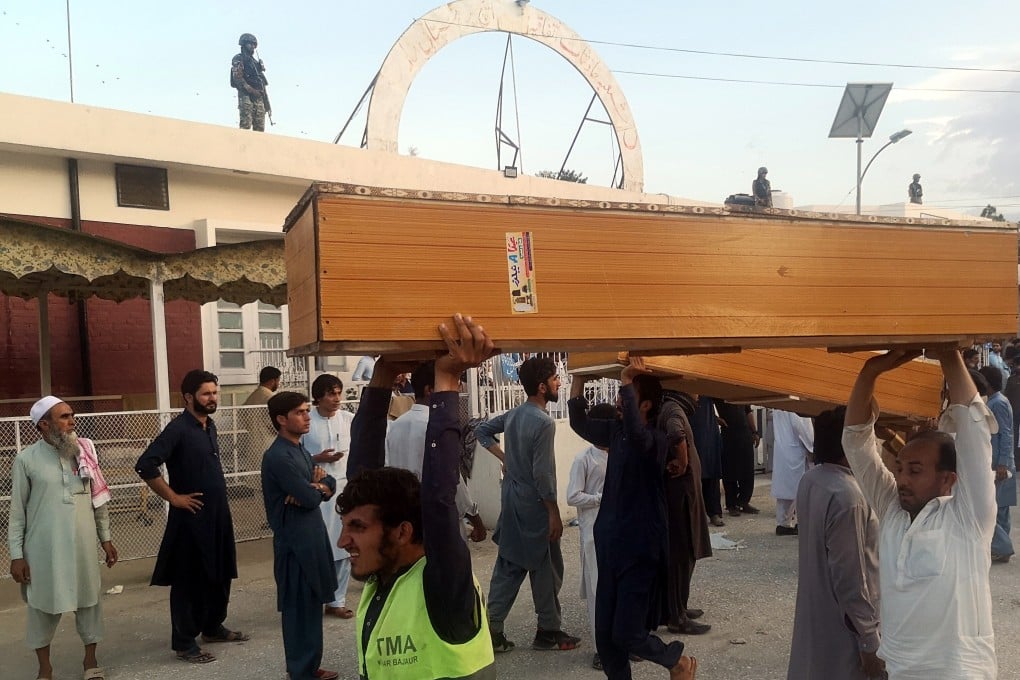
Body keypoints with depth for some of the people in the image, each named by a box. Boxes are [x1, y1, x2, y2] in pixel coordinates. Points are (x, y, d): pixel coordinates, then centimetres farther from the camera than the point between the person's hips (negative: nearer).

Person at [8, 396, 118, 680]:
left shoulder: (84, 452, 2)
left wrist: (105, 538, 9)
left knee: (89, 601, 10)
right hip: (43, 548, -2)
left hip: (83, 544, 2)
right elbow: (17, 511, -2)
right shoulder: (26, 459, -6)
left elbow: (99, 499, 8)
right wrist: (16, 555, -4)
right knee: (43, 606, 10)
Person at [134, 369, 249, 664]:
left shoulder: (209, 426, 9)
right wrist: (174, 497, -18)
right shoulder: (178, 428, -16)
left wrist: (219, 500, 15)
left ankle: (213, 627, 34)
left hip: (218, 514, 8)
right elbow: (145, 465, -24)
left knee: (219, 575, 17)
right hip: (191, 517, -8)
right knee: (189, 579, 3)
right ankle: (184, 642, 15)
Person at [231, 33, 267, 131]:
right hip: (246, 95, -7)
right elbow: (237, 78, -10)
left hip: (259, 97, 7)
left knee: (260, 127, 0)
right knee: (246, 124, -16)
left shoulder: (256, 61, 25)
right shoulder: (238, 59, 2)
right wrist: (251, 90, -19)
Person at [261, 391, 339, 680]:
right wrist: (318, 486, 0)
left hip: (311, 536, 9)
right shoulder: (278, 456, -18)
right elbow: (309, 498, -22)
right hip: (295, 541, -9)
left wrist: (316, 487, -12)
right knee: (299, 607, 1)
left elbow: (330, 484, 9)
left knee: (311, 605, 16)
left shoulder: (301, 450, 12)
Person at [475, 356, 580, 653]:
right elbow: (542, 474, -22)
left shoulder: (514, 414, 5)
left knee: (508, 566, 13)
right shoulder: (543, 422, -20)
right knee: (546, 570, 6)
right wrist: (554, 513, -15)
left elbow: (482, 430, 18)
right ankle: (548, 631, 18)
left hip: (512, 500, 8)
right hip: (534, 505, -8)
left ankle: (492, 629, 15)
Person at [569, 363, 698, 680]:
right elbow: (579, 423, 13)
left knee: (626, 635, -2)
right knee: (605, 635, 10)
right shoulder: (616, 431, 5)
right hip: (611, 548, 7)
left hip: (640, 552, -7)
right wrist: (579, 380, 3)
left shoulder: (655, 440, -17)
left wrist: (625, 381, -34)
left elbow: (636, 432, -39)